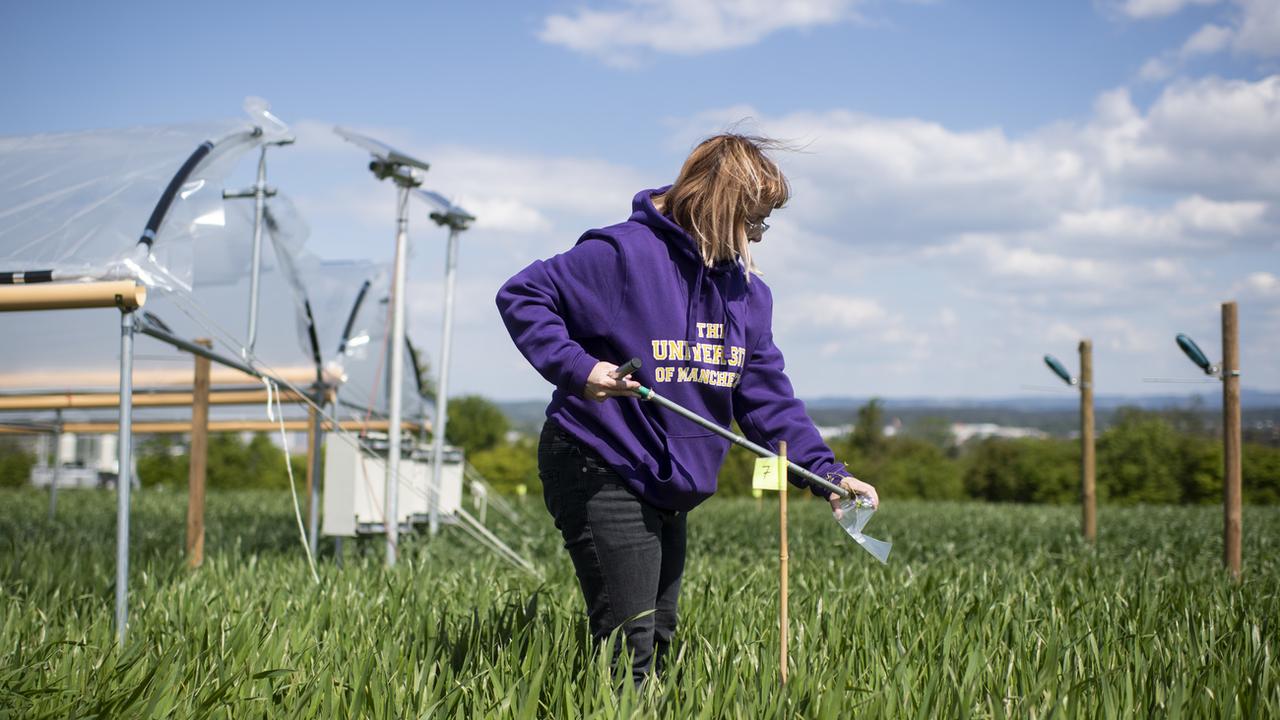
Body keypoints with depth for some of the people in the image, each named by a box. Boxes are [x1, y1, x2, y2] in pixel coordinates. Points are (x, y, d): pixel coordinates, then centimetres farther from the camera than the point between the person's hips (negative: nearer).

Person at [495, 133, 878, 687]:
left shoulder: (748, 292, 7)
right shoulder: (624, 253, -16)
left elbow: (767, 398, 7)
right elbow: (522, 296, -13)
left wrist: (826, 473, -3)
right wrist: (574, 366, -26)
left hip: (669, 490, 8)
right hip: (600, 475, -8)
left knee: (658, 640, 15)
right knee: (628, 648, -10)